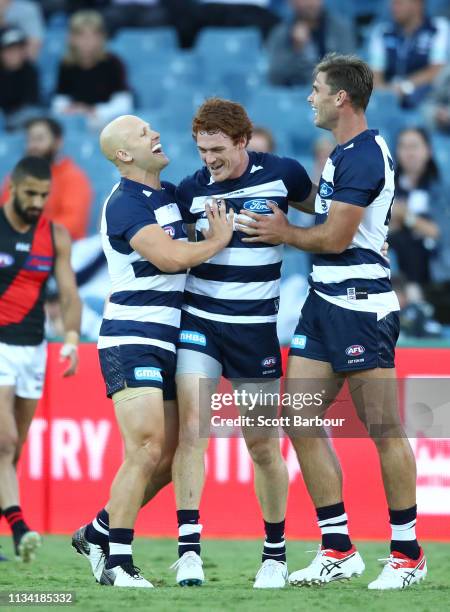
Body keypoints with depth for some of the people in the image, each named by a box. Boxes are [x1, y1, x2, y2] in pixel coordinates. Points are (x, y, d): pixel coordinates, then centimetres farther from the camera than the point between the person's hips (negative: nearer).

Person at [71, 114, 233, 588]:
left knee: (167, 459, 8)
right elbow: (169, 257, -26)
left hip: (167, 344, 9)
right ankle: (116, 564, -13)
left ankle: (96, 533, 22)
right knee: (146, 450, -18)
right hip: (131, 341, -9)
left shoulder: (171, 194, 14)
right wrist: (218, 240, -8)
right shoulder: (125, 203, -13)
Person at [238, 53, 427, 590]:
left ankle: (408, 554, 4)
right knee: (301, 422, 5)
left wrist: (284, 234, -2)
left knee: (383, 430, -4)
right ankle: (338, 551, 9)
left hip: (361, 306, -10)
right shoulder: (341, 154, 17)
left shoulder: (364, 154, -15)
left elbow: (335, 238, -16)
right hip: (325, 302, 10)